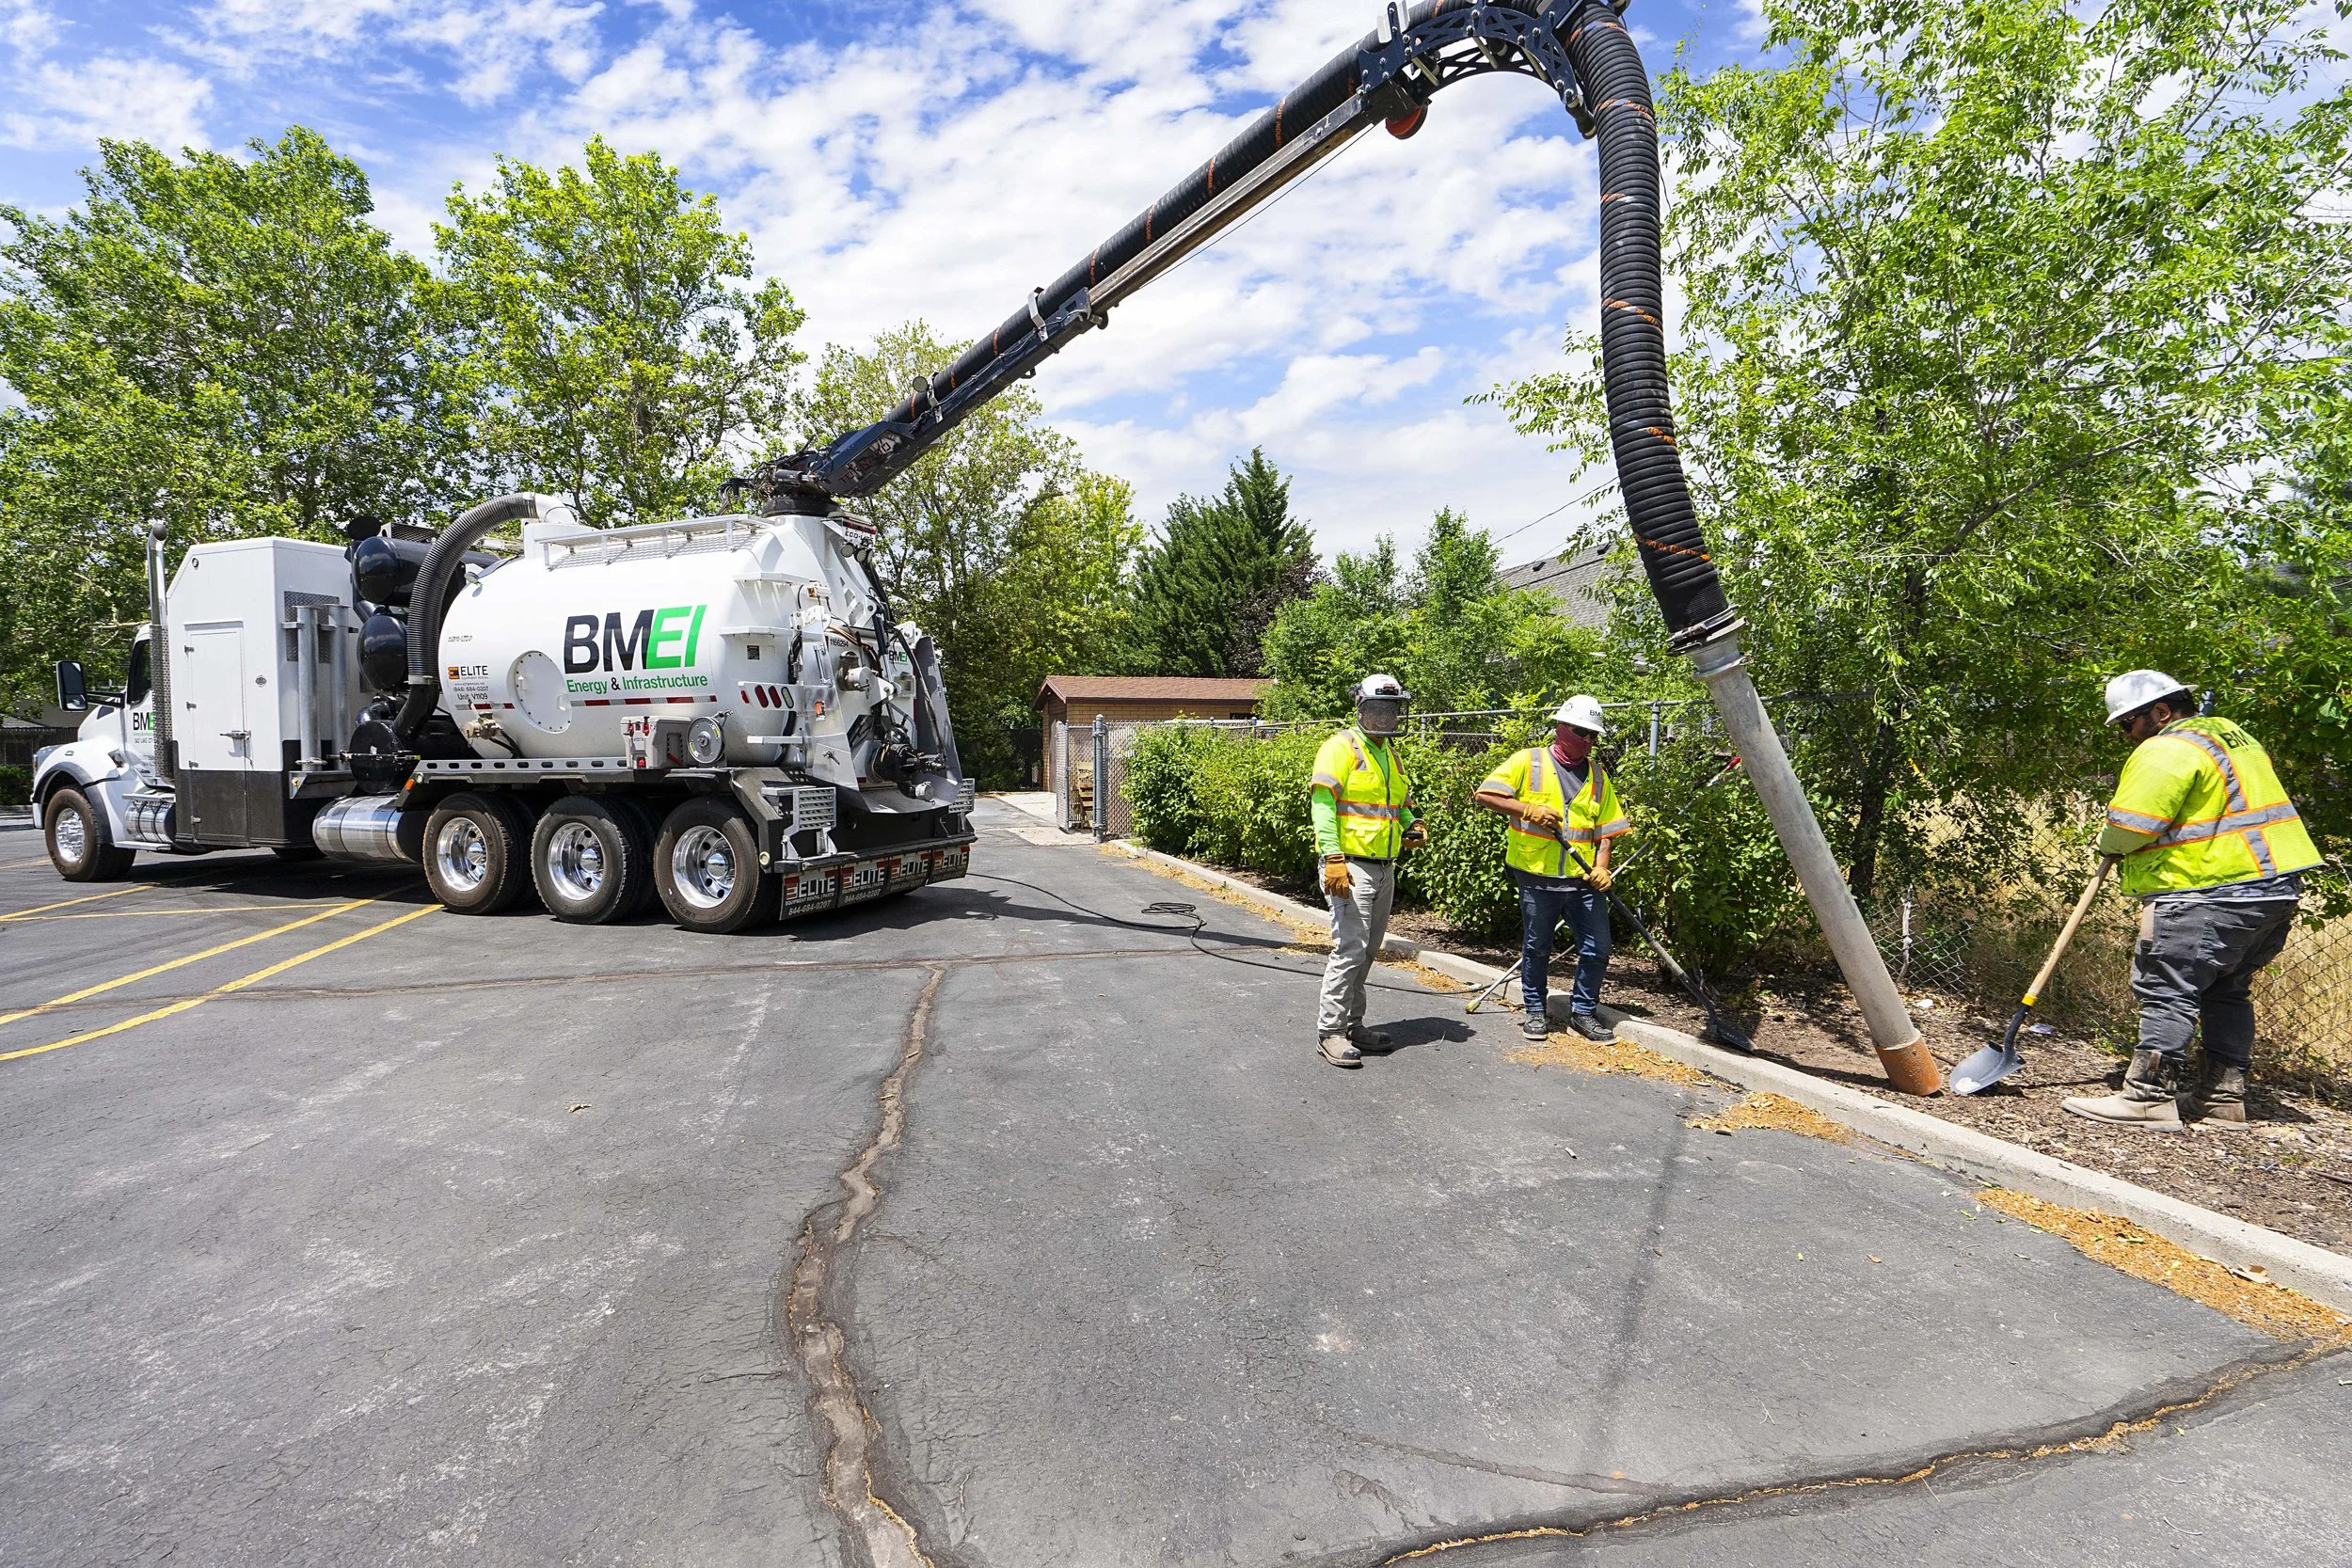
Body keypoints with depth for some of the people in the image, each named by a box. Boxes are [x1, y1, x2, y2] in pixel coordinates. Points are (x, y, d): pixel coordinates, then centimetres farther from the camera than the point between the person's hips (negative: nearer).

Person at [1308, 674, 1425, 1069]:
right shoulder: (1342, 747, -8)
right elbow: (1323, 803, -17)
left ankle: (1352, 1023, 25)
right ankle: (1329, 1032, -3)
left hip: (1384, 869, 9)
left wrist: (1413, 825, 6)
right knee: (1350, 949, -11)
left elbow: (1402, 803, 30)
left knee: (1368, 951, 14)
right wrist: (1333, 857, -27)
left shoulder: (1390, 754, 17)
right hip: (1350, 866, -8)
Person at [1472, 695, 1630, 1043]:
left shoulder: (1598, 775, 12)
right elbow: (1484, 795, -10)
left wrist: (1601, 867, -2)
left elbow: (1605, 828, 13)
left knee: (1597, 948, 4)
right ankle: (1536, 1011, 26)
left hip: (1584, 880, 4)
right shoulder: (1528, 761, -2)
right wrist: (1528, 809, -19)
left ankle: (1583, 1011, 22)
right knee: (1536, 948, 9)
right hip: (1538, 876, -3)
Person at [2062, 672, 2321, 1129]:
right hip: (2274, 886, 10)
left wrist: (2108, 844, 3)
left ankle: (2147, 1095, -10)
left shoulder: (2165, 750, -13)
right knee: (2227, 992, 17)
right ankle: (2224, 1094, 22)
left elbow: (2131, 827, -19)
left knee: (2167, 989, -9)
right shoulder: (2228, 733, 19)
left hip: (2214, 893, -10)